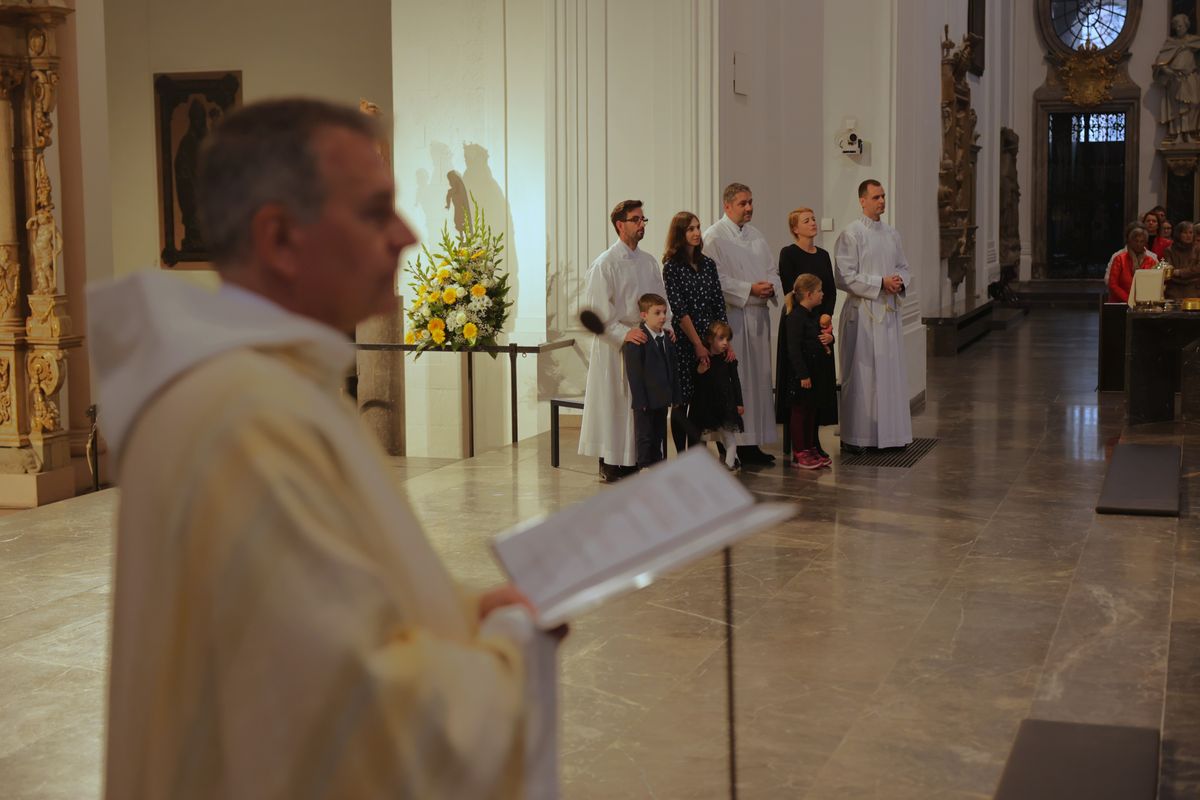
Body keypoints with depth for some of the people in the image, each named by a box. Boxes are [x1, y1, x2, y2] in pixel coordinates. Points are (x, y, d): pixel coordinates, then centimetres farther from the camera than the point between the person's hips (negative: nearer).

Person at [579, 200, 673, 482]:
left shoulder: (648, 262, 10)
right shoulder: (604, 264, -10)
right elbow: (595, 310, -14)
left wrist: (666, 326, 0)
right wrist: (624, 333, -23)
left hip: (646, 344, 6)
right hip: (615, 346, -6)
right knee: (616, 403, -2)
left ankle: (635, 460, 18)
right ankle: (611, 465, 7)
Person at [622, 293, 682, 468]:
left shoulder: (667, 339, 9)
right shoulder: (636, 341, -14)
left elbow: (673, 369, 13)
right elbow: (634, 373, -16)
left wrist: (675, 397, 8)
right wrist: (640, 401, -18)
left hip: (662, 400, 7)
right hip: (645, 401, -7)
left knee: (660, 437, 13)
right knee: (645, 437, 2)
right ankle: (644, 467, 10)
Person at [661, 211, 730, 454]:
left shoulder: (707, 264, 11)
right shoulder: (671, 267, -5)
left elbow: (719, 306, 9)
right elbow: (679, 310, -10)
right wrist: (698, 345, -12)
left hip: (710, 342, 5)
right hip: (684, 342, -5)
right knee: (682, 401, 0)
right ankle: (682, 457, 7)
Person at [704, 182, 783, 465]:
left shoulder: (755, 235, 17)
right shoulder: (714, 237, -6)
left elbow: (772, 269, 20)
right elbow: (716, 279, -14)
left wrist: (771, 287, -3)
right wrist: (749, 289, -18)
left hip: (758, 315, 8)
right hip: (731, 317, -8)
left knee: (758, 377, 8)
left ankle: (752, 442, 15)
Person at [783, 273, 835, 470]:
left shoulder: (816, 314, 11)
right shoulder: (795, 317, -17)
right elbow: (794, 348, -20)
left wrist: (828, 340, 4)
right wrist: (803, 374, -21)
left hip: (817, 370, 9)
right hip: (802, 372, -9)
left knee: (812, 411, 15)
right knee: (800, 411, 0)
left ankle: (810, 449, 25)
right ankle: (798, 453, 7)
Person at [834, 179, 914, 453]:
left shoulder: (891, 234, 12)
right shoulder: (851, 234, -8)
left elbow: (904, 267, 19)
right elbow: (844, 277, -14)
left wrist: (901, 281, -4)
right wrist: (880, 283, -17)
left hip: (889, 311, 7)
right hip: (862, 312, -7)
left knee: (891, 372, 10)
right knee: (861, 374, -3)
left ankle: (891, 433, 18)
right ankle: (855, 436, 5)